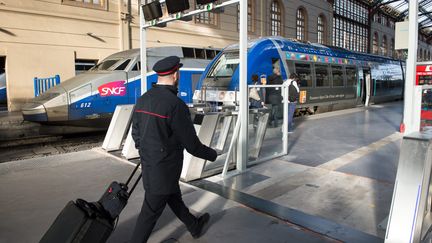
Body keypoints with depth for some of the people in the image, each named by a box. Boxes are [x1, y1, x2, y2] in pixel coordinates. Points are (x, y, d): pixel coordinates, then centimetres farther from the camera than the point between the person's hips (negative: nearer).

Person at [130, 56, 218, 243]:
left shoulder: (143, 100, -1)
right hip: (164, 169, -9)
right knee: (151, 212, 7)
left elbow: (136, 133, 9)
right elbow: (191, 144, -19)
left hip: (148, 165, 9)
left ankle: (195, 226, 47)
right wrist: (212, 155, -1)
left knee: (174, 197, 25)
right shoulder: (176, 105, -25)